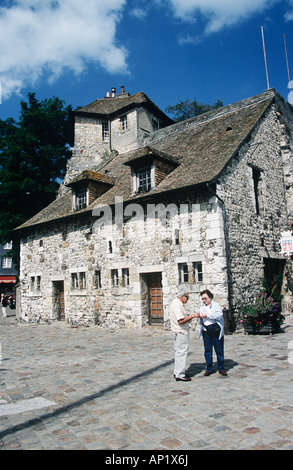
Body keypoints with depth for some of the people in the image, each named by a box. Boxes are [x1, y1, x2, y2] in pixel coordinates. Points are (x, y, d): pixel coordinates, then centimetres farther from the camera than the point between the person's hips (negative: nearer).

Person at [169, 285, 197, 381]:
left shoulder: (178, 303, 15)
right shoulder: (176, 305, -20)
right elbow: (180, 321, -25)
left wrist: (188, 318, 11)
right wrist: (191, 316, -18)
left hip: (180, 332, 11)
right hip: (181, 332, -11)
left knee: (179, 352, 16)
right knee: (182, 353, -4)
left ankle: (177, 373, 26)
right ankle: (180, 375, 4)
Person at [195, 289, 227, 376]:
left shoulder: (216, 305, -1)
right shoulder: (202, 306, 14)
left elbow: (219, 315, -17)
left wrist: (207, 315, -18)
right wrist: (199, 316, -4)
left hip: (215, 330, -4)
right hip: (205, 330, 4)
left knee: (219, 350, 4)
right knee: (207, 350, 7)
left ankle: (221, 368, 16)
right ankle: (209, 368, 17)